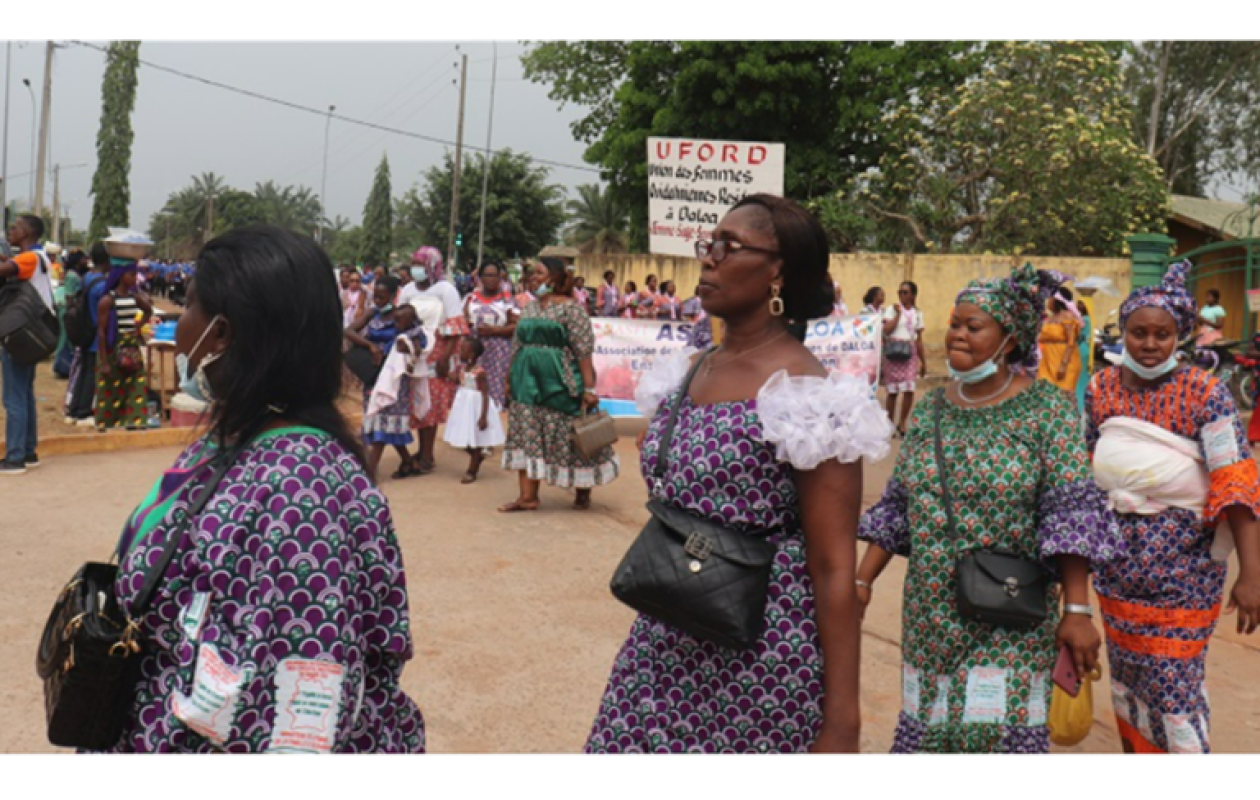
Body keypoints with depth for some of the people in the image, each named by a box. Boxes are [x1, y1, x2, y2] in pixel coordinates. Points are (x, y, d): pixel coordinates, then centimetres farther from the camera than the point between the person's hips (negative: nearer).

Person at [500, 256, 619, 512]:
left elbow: (584, 350, -14)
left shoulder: (570, 308, -9)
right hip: (529, 382, 6)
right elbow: (517, 347, 18)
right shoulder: (529, 309, 13)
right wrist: (511, 378, 16)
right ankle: (527, 496, 4)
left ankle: (583, 491, 22)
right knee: (527, 436, 1)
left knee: (570, 438, 3)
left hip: (559, 383, -6)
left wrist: (589, 388, -19)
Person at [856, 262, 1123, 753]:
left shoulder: (1047, 409, -8)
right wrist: (862, 581, 5)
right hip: (930, 611, 5)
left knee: (1002, 730, -1)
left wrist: (1077, 610, -18)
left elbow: (1070, 514, -13)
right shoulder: (931, 410, 5)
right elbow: (898, 504, 9)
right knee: (924, 722, 11)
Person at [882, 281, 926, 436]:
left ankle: (902, 422, 7)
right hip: (892, 352, -2)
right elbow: (886, 330, -12)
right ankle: (890, 423, 14)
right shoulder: (892, 309, 2)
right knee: (892, 391, 1)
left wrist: (923, 361, 13)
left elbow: (919, 340, 14)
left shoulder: (917, 314, 11)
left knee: (909, 390, -9)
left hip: (910, 353, 2)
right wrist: (898, 313, -8)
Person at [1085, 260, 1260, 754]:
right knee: (1125, 671, 17)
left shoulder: (1206, 393, -12)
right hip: (1116, 559, 5)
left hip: (1182, 565, -5)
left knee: (1175, 684, -2)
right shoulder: (1102, 388, 1)